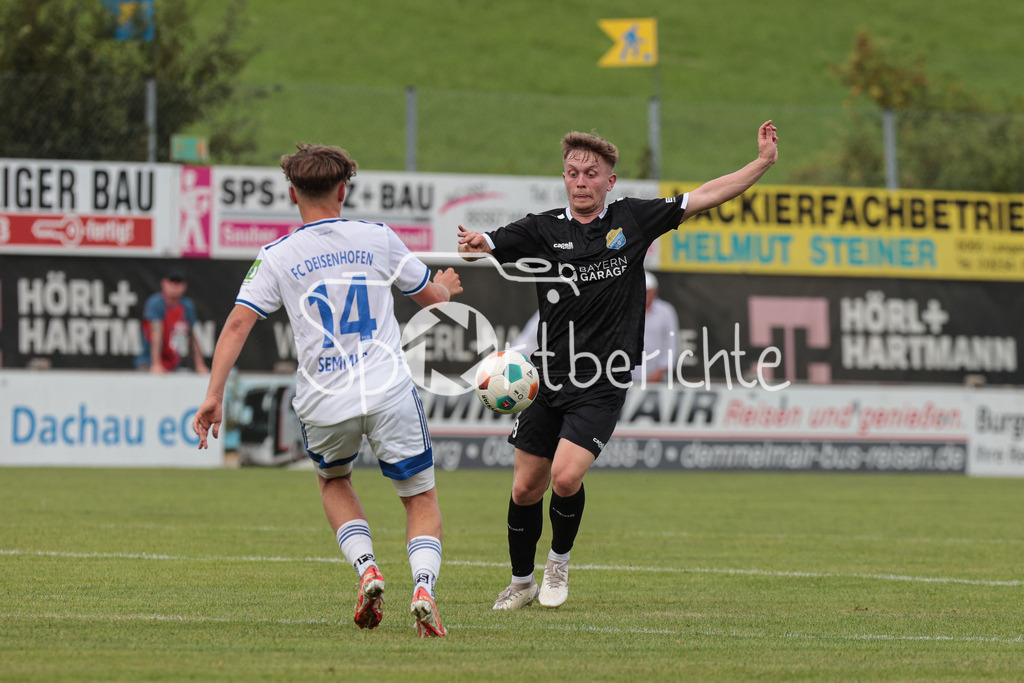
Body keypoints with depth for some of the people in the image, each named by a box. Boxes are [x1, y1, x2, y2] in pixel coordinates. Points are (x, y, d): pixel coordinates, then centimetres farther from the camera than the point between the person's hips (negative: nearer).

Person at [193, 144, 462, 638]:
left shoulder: (277, 257, 3)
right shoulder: (377, 238, 6)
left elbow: (238, 322, -6)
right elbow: (432, 296, 17)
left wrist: (214, 396, -4)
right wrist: (446, 286, 41)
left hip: (324, 402, 1)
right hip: (389, 392, -1)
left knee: (333, 481, 30)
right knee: (421, 499, 11)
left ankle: (366, 567, 6)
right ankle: (423, 587, -16)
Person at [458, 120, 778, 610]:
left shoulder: (632, 220, 3)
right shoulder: (542, 229, 2)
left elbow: (703, 197, 6)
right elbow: (488, 246, -9)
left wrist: (763, 162, 1)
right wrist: (474, 244, -34)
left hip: (603, 385, -2)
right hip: (549, 379, 2)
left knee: (565, 477, -19)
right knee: (526, 488, 6)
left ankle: (560, 561, 10)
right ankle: (521, 583, 28)